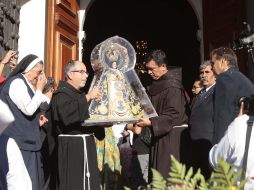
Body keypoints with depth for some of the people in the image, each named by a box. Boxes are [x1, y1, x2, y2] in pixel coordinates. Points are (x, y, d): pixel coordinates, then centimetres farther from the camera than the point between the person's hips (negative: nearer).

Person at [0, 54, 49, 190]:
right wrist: (39, 89, -10)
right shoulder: (17, 82, -12)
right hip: (19, 142, -10)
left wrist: (37, 120, 7)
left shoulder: (25, 84, 19)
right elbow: (29, 109, -19)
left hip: (26, 140, 10)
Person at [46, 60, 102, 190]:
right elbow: (66, 114, -30)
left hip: (86, 146, 9)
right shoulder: (61, 94, -10)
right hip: (71, 148, -9)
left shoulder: (79, 95, 20)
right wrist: (87, 97, -24)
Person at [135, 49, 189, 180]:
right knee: (157, 172, 10)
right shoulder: (156, 85, 11)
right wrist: (144, 118, 6)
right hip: (159, 134, 8)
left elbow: (174, 115, -20)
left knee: (167, 173, -5)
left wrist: (151, 123, -22)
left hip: (171, 136, -8)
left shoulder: (172, 86, -15)